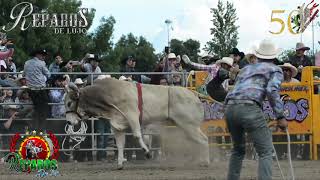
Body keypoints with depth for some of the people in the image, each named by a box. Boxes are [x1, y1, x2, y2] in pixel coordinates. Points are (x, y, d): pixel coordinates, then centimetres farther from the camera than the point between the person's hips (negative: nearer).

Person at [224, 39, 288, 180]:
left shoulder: (246, 68, 32)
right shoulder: (275, 70, 13)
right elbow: (272, 90, -5)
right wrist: (280, 117, -7)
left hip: (230, 107, 6)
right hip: (249, 108, -6)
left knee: (238, 150, 26)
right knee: (266, 152, -3)